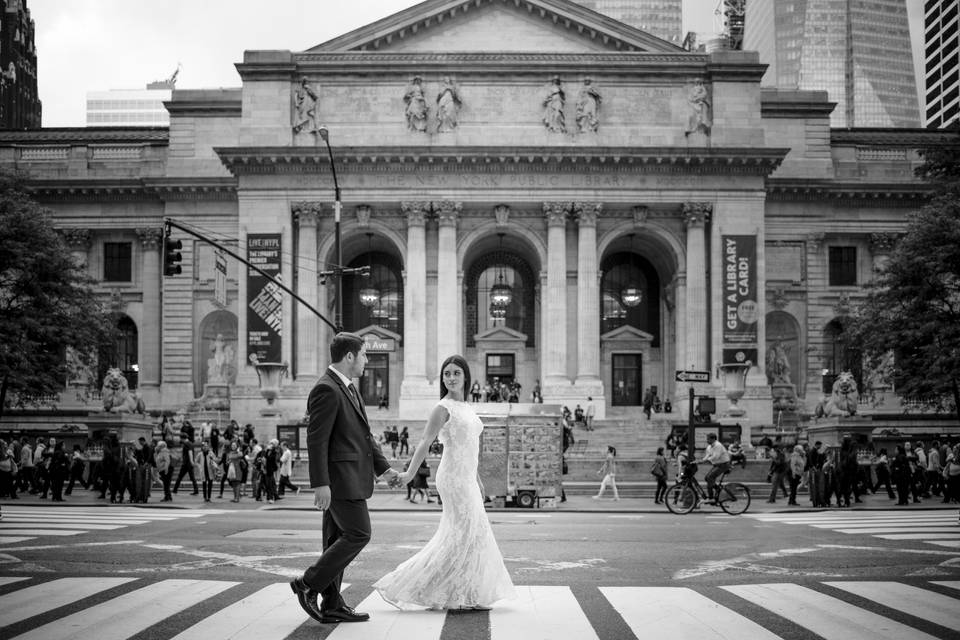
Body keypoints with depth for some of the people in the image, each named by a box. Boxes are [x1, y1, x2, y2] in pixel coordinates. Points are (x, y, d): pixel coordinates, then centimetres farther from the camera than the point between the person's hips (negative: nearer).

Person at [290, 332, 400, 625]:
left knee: (338, 539, 10)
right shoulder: (326, 390, -15)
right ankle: (308, 584, 0)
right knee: (358, 534, -9)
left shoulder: (348, 388, 16)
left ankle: (331, 605, 15)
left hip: (350, 478, 10)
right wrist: (320, 484, -22)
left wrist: (382, 466, 16)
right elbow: (316, 439, -19)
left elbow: (364, 433, 21)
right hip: (340, 478, -10)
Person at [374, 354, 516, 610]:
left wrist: (477, 479, 23)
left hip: (466, 478, 8)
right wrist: (410, 473, -20)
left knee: (455, 536, 10)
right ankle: (459, 596, 2)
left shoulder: (467, 407, 15)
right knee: (466, 534, -6)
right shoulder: (443, 408, -10)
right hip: (453, 478, -8)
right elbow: (425, 443, -15)